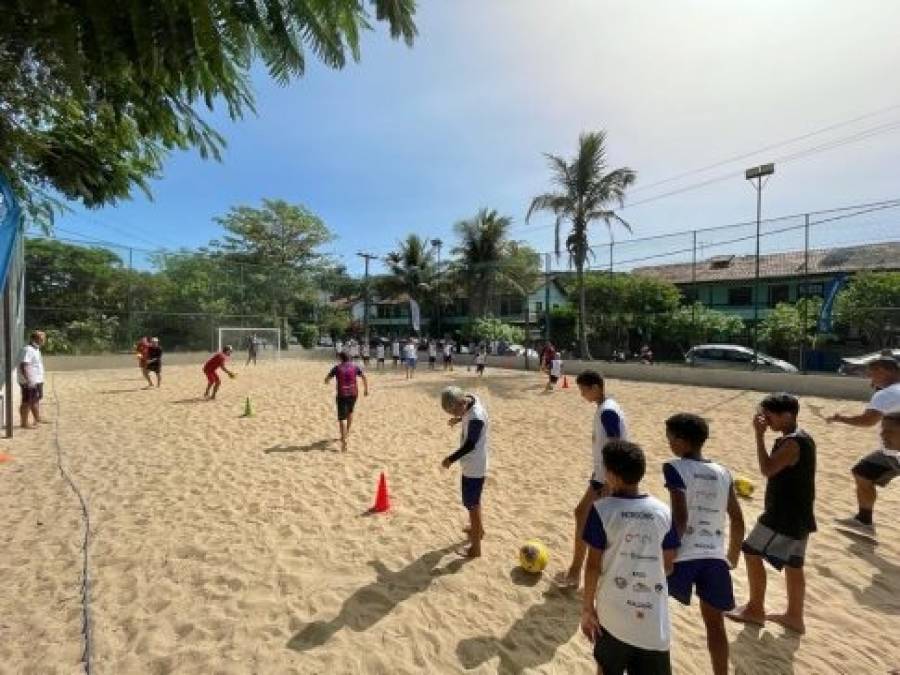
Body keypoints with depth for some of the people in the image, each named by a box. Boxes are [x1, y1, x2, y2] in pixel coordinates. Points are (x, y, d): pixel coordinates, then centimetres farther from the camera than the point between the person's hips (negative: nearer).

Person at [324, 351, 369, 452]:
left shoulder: (337, 368, -2)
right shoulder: (354, 366, 3)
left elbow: (327, 379, 1)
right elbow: (364, 377, -2)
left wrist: (327, 381, 25)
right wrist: (366, 389, 7)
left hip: (342, 394, -3)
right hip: (353, 393, 3)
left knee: (342, 418, -2)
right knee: (350, 412, 29)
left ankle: (344, 440, -14)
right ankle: (347, 432, 40)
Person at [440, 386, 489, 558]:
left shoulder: (476, 418, -33)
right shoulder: (470, 399, -8)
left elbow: (470, 445, -25)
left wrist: (451, 459, -16)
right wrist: (459, 419, 28)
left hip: (474, 467, -9)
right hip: (472, 464, 9)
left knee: (472, 505, 5)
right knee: (474, 500, 27)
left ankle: (475, 548, 21)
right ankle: (479, 529, 49)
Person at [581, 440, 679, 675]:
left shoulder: (601, 509, -14)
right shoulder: (663, 511, -4)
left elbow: (594, 564, -12)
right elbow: (668, 565, 5)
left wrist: (587, 607, 0)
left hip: (614, 611, -2)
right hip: (654, 616, 2)